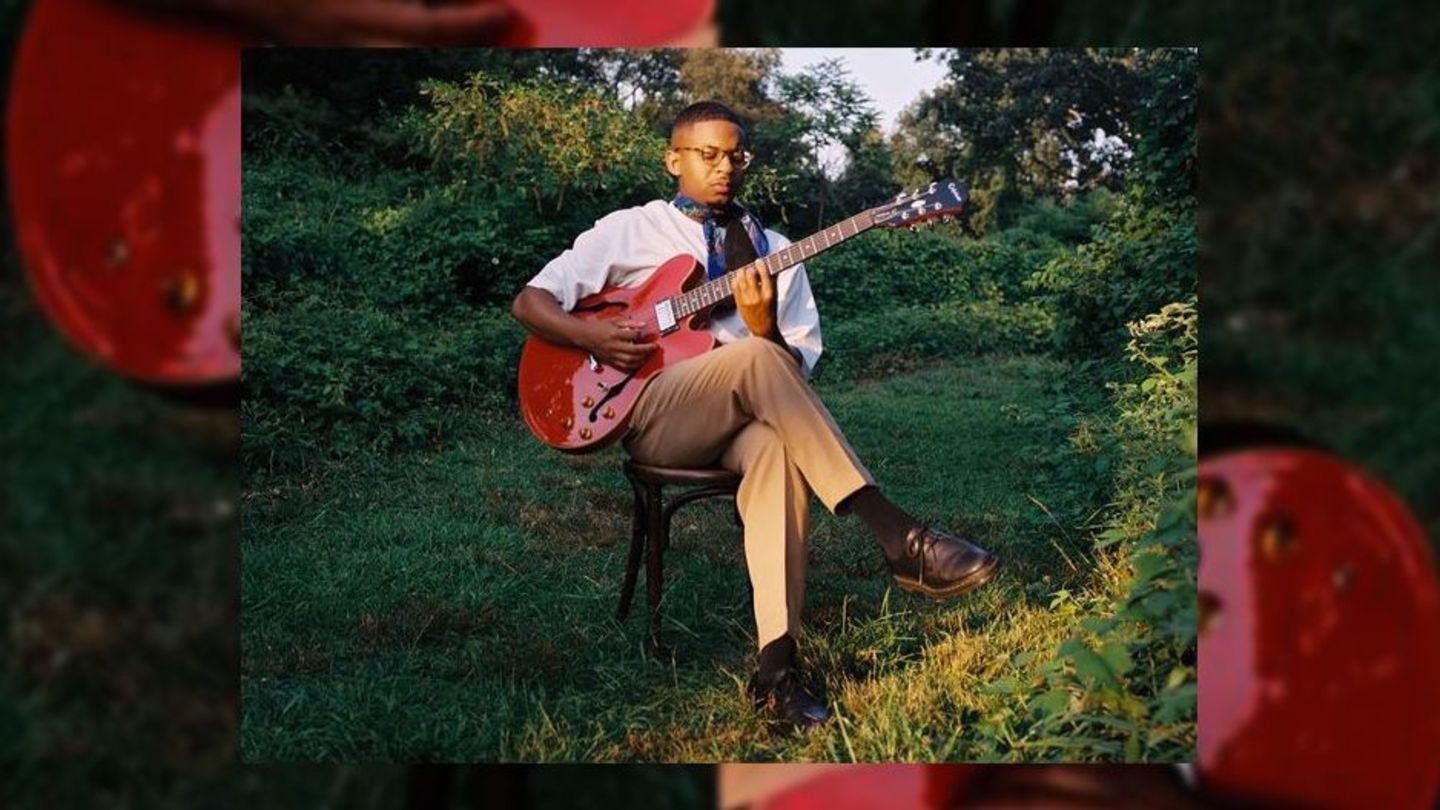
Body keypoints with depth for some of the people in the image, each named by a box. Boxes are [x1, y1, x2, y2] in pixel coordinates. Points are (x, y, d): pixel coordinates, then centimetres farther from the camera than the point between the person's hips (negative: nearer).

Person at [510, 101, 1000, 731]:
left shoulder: (772, 251, 19)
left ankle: (777, 664, -42)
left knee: (778, 443, -37)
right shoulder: (628, 231, 14)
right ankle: (898, 537, -40)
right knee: (757, 360, -34)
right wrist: (593, 336, -10)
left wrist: (764, 327, -13)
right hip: (651, 416, -2)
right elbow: (530, 301, 9)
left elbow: (798, 370, 9)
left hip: (742, 419, 2)